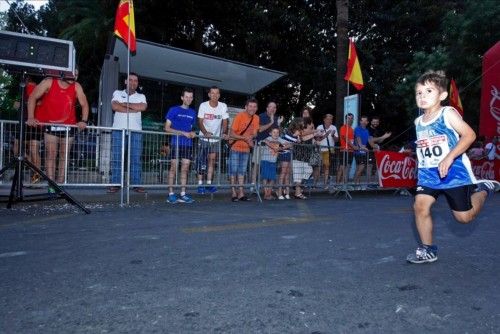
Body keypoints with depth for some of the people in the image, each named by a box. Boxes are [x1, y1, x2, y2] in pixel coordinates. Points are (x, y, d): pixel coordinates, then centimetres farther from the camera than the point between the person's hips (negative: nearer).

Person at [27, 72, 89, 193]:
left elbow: (84, 104, 2)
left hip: (68, 126, 2)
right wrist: (31, 118, -14)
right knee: (51, 155, -7)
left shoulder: (76, 87, -2)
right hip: (51, 125, -2)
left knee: (64, 156, 6)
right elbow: (32, 97, -5)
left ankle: (60, 185, 13)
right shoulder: (49, 82, -8)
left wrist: (83, 121, -13)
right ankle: (51, 186, -8)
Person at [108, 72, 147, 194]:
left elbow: (143, 107, -6)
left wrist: (125, 104, -3)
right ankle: (115, 184, -1)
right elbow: (114, 106, -5)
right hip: (119, 129, -1)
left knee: (136, 158, -2)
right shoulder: (117, 93, 14)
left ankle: (136, 184, 0)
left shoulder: (141, 96, 17)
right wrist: (133, 109, -4)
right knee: (116, 157, -4)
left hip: (136, 130, 1)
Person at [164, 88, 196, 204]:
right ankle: (171, 194, -1)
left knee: (185, 169, 3)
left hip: (188, 144, 5)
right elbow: (167, 128, -3)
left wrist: (192, 133, 1)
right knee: (173, 167, -5)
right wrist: (183, 133, -11)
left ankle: (183, 194, 7)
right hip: (176, 143, -5)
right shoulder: (174, 110, 1)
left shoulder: (192, 113, 16)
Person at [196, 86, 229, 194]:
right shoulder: (203, 105, -10)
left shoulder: (223, 106, -5)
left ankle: (209, 184, 7)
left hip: (216, 137, 2)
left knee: (212, 160, 3)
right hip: (204, 137, -2)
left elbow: (225, 122, -4)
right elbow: (200, 122, -12)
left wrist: (224, 133, -22)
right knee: (202, 160, -4)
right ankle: (200, 184, -1)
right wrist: (206, 133, -29)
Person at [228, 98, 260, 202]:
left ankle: (241, 193, 14)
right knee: (233, 171, -1)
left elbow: (254, 133, 6)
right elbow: (231, 134, -18)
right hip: (235, 147, -5)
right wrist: (245, 138, -26)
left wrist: (251, 137, -17)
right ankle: (233, 193, 5)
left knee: (242, 171, 10)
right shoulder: (239, 116, -16)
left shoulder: (256, 118, -1)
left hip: (246, 148, 5)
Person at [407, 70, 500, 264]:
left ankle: (483, 189, 31)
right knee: (420, 206, -13)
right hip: (428, 174, 5)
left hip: (454, 171, -5)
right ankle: (427, 250, 3)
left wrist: (449, 157, -28)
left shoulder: (447, 113, -10)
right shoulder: (418, 122, 9)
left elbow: (469, 134, -20)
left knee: (464, 216, 2)